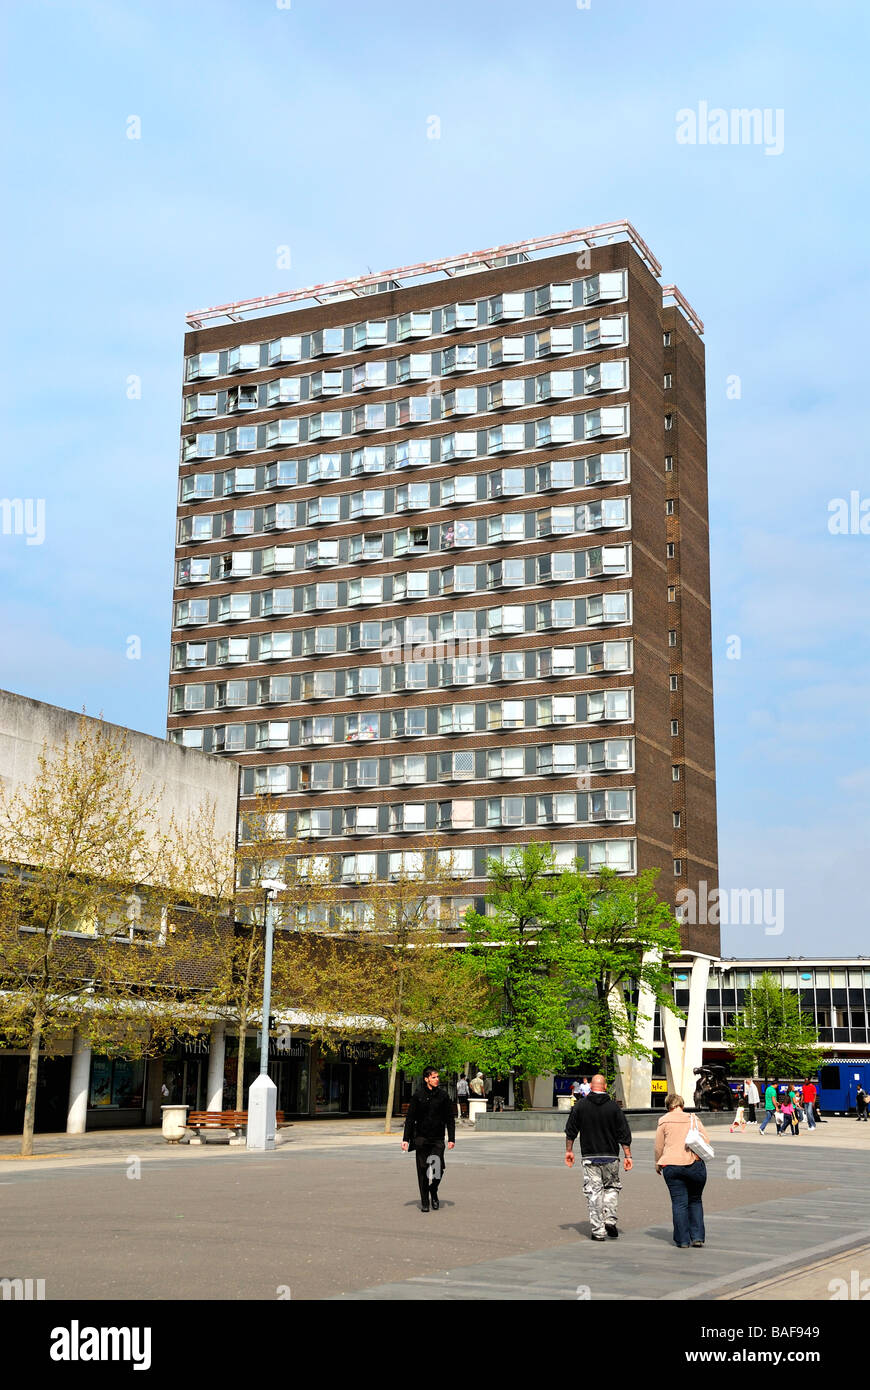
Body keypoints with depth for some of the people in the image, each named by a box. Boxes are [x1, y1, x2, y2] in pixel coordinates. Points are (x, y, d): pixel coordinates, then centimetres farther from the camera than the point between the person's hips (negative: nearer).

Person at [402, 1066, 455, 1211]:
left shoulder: (443, 1096, 4)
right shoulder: (418, 1096, 1)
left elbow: (450, 1119, 9)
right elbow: (410, 1118, 3)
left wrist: (451, 1138, 2)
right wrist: (406, 1139, -3)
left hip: (438, 1139, 1)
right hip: (421, 1138, -1)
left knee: (438, 1169, -7)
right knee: (423, 1170, 0)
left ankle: (434, 1194, 20)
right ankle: (424, 1201, 11)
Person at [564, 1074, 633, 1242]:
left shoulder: (580, 1105, 0)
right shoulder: (613, 1106, -3)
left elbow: (570, 1131, 4)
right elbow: (624, 1134, -2)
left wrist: (569, 1151, 14)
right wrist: (628, 1156, 3)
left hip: (589, 1157, 0)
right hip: (610, 1157, 0)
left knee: (593, 1191, 4)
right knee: (612, 1187, 18)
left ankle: (598, 1230, 1)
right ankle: (610, 1220, 2)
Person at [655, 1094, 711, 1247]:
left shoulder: (664, 1121, 6)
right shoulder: (693, 1119, 11)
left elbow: (658, 1147, 6)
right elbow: (706, 1140, 4)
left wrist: (657, 1164, 19)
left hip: (672, 1165, -2)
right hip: (695, 1164, 2)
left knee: (679, 1203, 2)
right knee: (695, 1200, 15)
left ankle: (683, 1240, 1)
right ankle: (698, 1236, 8)